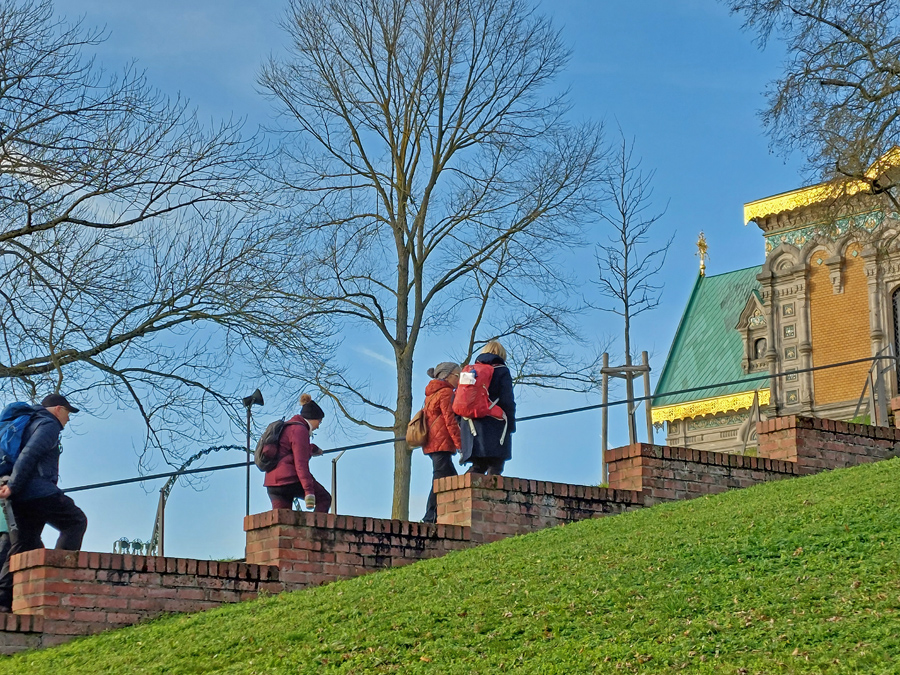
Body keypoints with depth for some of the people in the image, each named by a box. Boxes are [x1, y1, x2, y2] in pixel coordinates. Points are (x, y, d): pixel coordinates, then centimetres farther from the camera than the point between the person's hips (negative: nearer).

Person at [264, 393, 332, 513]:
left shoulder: (286, 427, 23)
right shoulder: (300, 430, -8)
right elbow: (301, 463, -18)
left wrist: (313, 449, 66)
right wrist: (309, 491, -23)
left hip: (272, 483, 9)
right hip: (290, 478, -9)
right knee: (324, 499, 8)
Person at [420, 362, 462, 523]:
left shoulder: (432, 393, 22)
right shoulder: (446, 392, -7)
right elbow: (450, 420, -15)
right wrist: (460, 443, -16)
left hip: (432, 443, 10)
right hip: (441, 443, -10)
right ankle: (430, 518, -13)